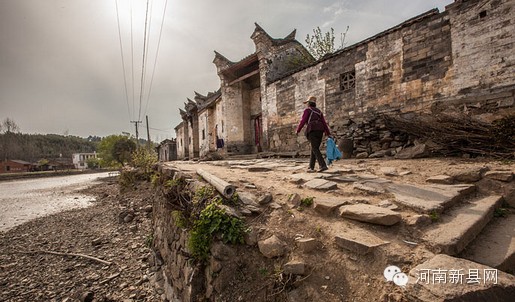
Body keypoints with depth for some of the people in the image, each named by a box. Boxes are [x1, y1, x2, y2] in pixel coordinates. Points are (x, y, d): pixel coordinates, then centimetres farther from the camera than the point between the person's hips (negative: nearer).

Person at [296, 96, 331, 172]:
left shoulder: (307, 110, 6)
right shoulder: (319, 111, 24)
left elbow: (303, 121, -3)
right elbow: (324, 123, 15)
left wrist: (298, 130, 9)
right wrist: (328, 134, 11)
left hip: (312, 131, -7)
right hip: (320, 131, 7)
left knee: (315, 149, -10)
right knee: (314, 148, 16)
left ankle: (323, 166, -23)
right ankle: (311, 166, 22)